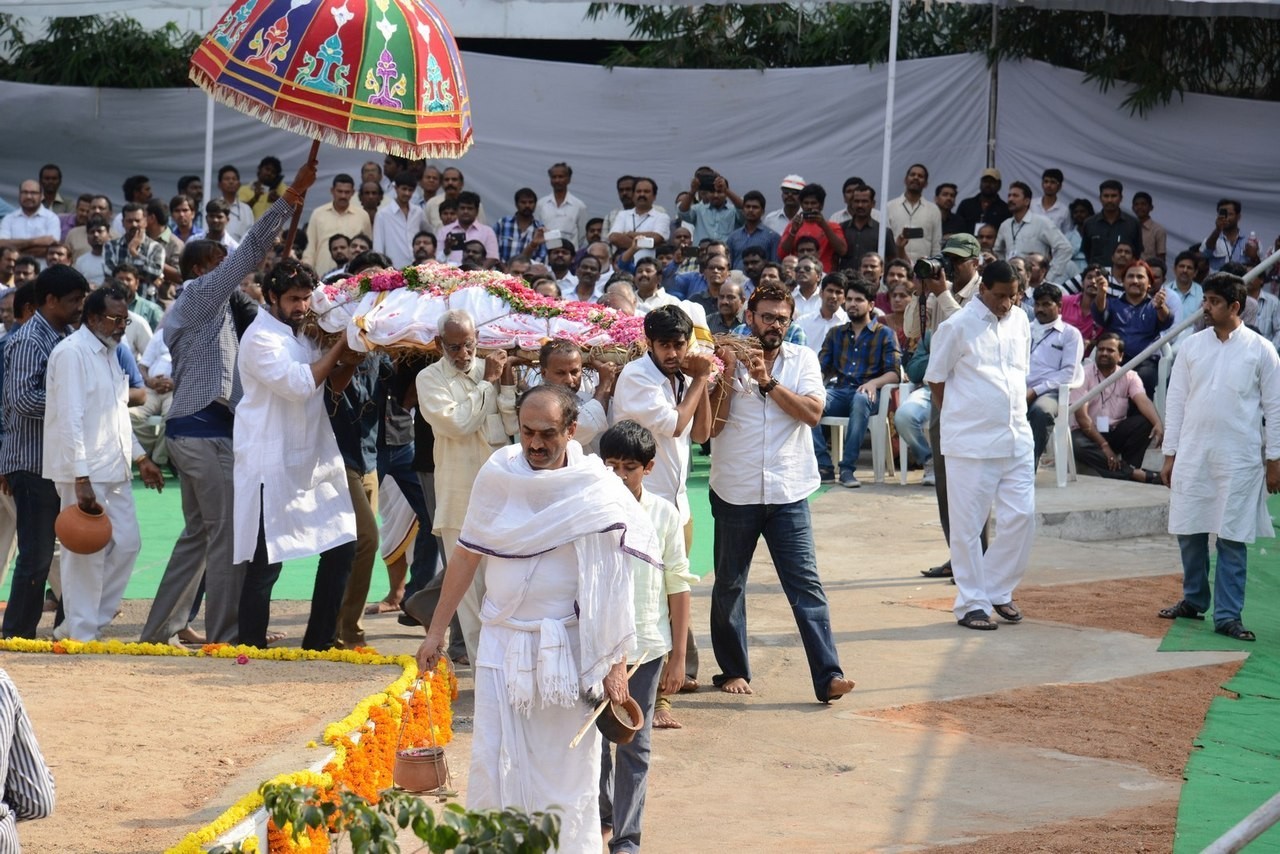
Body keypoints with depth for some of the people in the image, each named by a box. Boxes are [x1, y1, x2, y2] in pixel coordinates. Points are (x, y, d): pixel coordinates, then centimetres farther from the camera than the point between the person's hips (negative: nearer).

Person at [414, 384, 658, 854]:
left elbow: (613, 583, -5)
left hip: (569, 649, -1)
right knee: (493, 764, -2)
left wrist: (616, 663, -8)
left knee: (568, 771, 4)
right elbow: (466, 555, 8)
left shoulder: (598, 490, -7)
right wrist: (436, 631, 9)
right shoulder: (497, 475, -2)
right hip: (503, 643, 2)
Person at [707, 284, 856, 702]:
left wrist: (767, 381, -17)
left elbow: (813, 413, -10)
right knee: (729, 585, 11)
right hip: (735, 491, 0)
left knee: (807, 584, -6)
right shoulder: (727, 359, 1)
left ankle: (828, 676, -11)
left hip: (788, 492, 0)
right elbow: (712, 426, -6)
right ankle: (733, 669, 25)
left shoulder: (802, 359, 4)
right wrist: (728, 374, -14)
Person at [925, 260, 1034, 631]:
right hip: (971, 443, -5)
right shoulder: (957, 327, -9)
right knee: (968, 525, 1)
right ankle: (971, 603, 9)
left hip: (1016, 438, 5)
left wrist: (1015, 413, 13)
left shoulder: (1020, 322, 9)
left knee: (1021, 516, 3)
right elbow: (936, 379, -2)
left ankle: (998, 590, 19)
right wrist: (958, 418, 2)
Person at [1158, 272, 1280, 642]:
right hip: (1192, 455, 3)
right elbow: (1176, 401, 8)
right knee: (1189, 532, 9)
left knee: (1232, 539, -1)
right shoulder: (1192, 346, 5)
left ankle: (1228, 615, 3)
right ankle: (1193, 600, 26)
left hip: (1238, 459, -3)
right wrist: (1169, 454, 5)